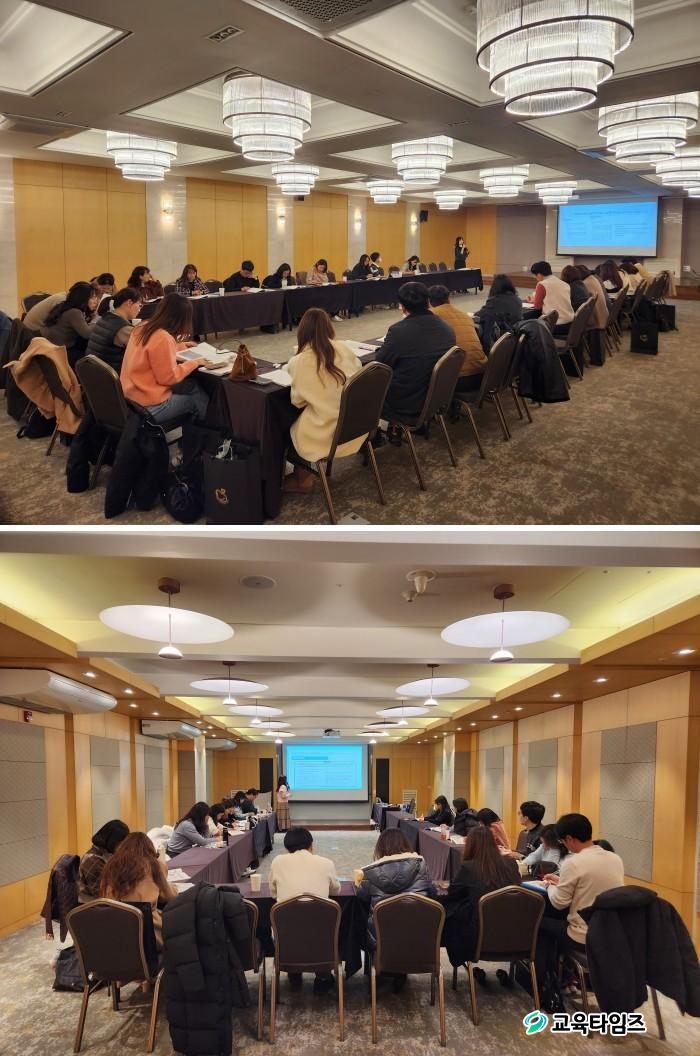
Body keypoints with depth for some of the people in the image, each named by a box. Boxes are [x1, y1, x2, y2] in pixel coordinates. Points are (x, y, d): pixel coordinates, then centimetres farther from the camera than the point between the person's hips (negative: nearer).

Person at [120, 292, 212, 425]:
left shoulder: (143, 327, 3)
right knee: (197, 395, 11)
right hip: (148, 407, -8)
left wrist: (180, 345, 30)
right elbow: (168, 377, -19)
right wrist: (194, 363, -8)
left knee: (191, 386, 14)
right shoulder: (162, 338, -24)